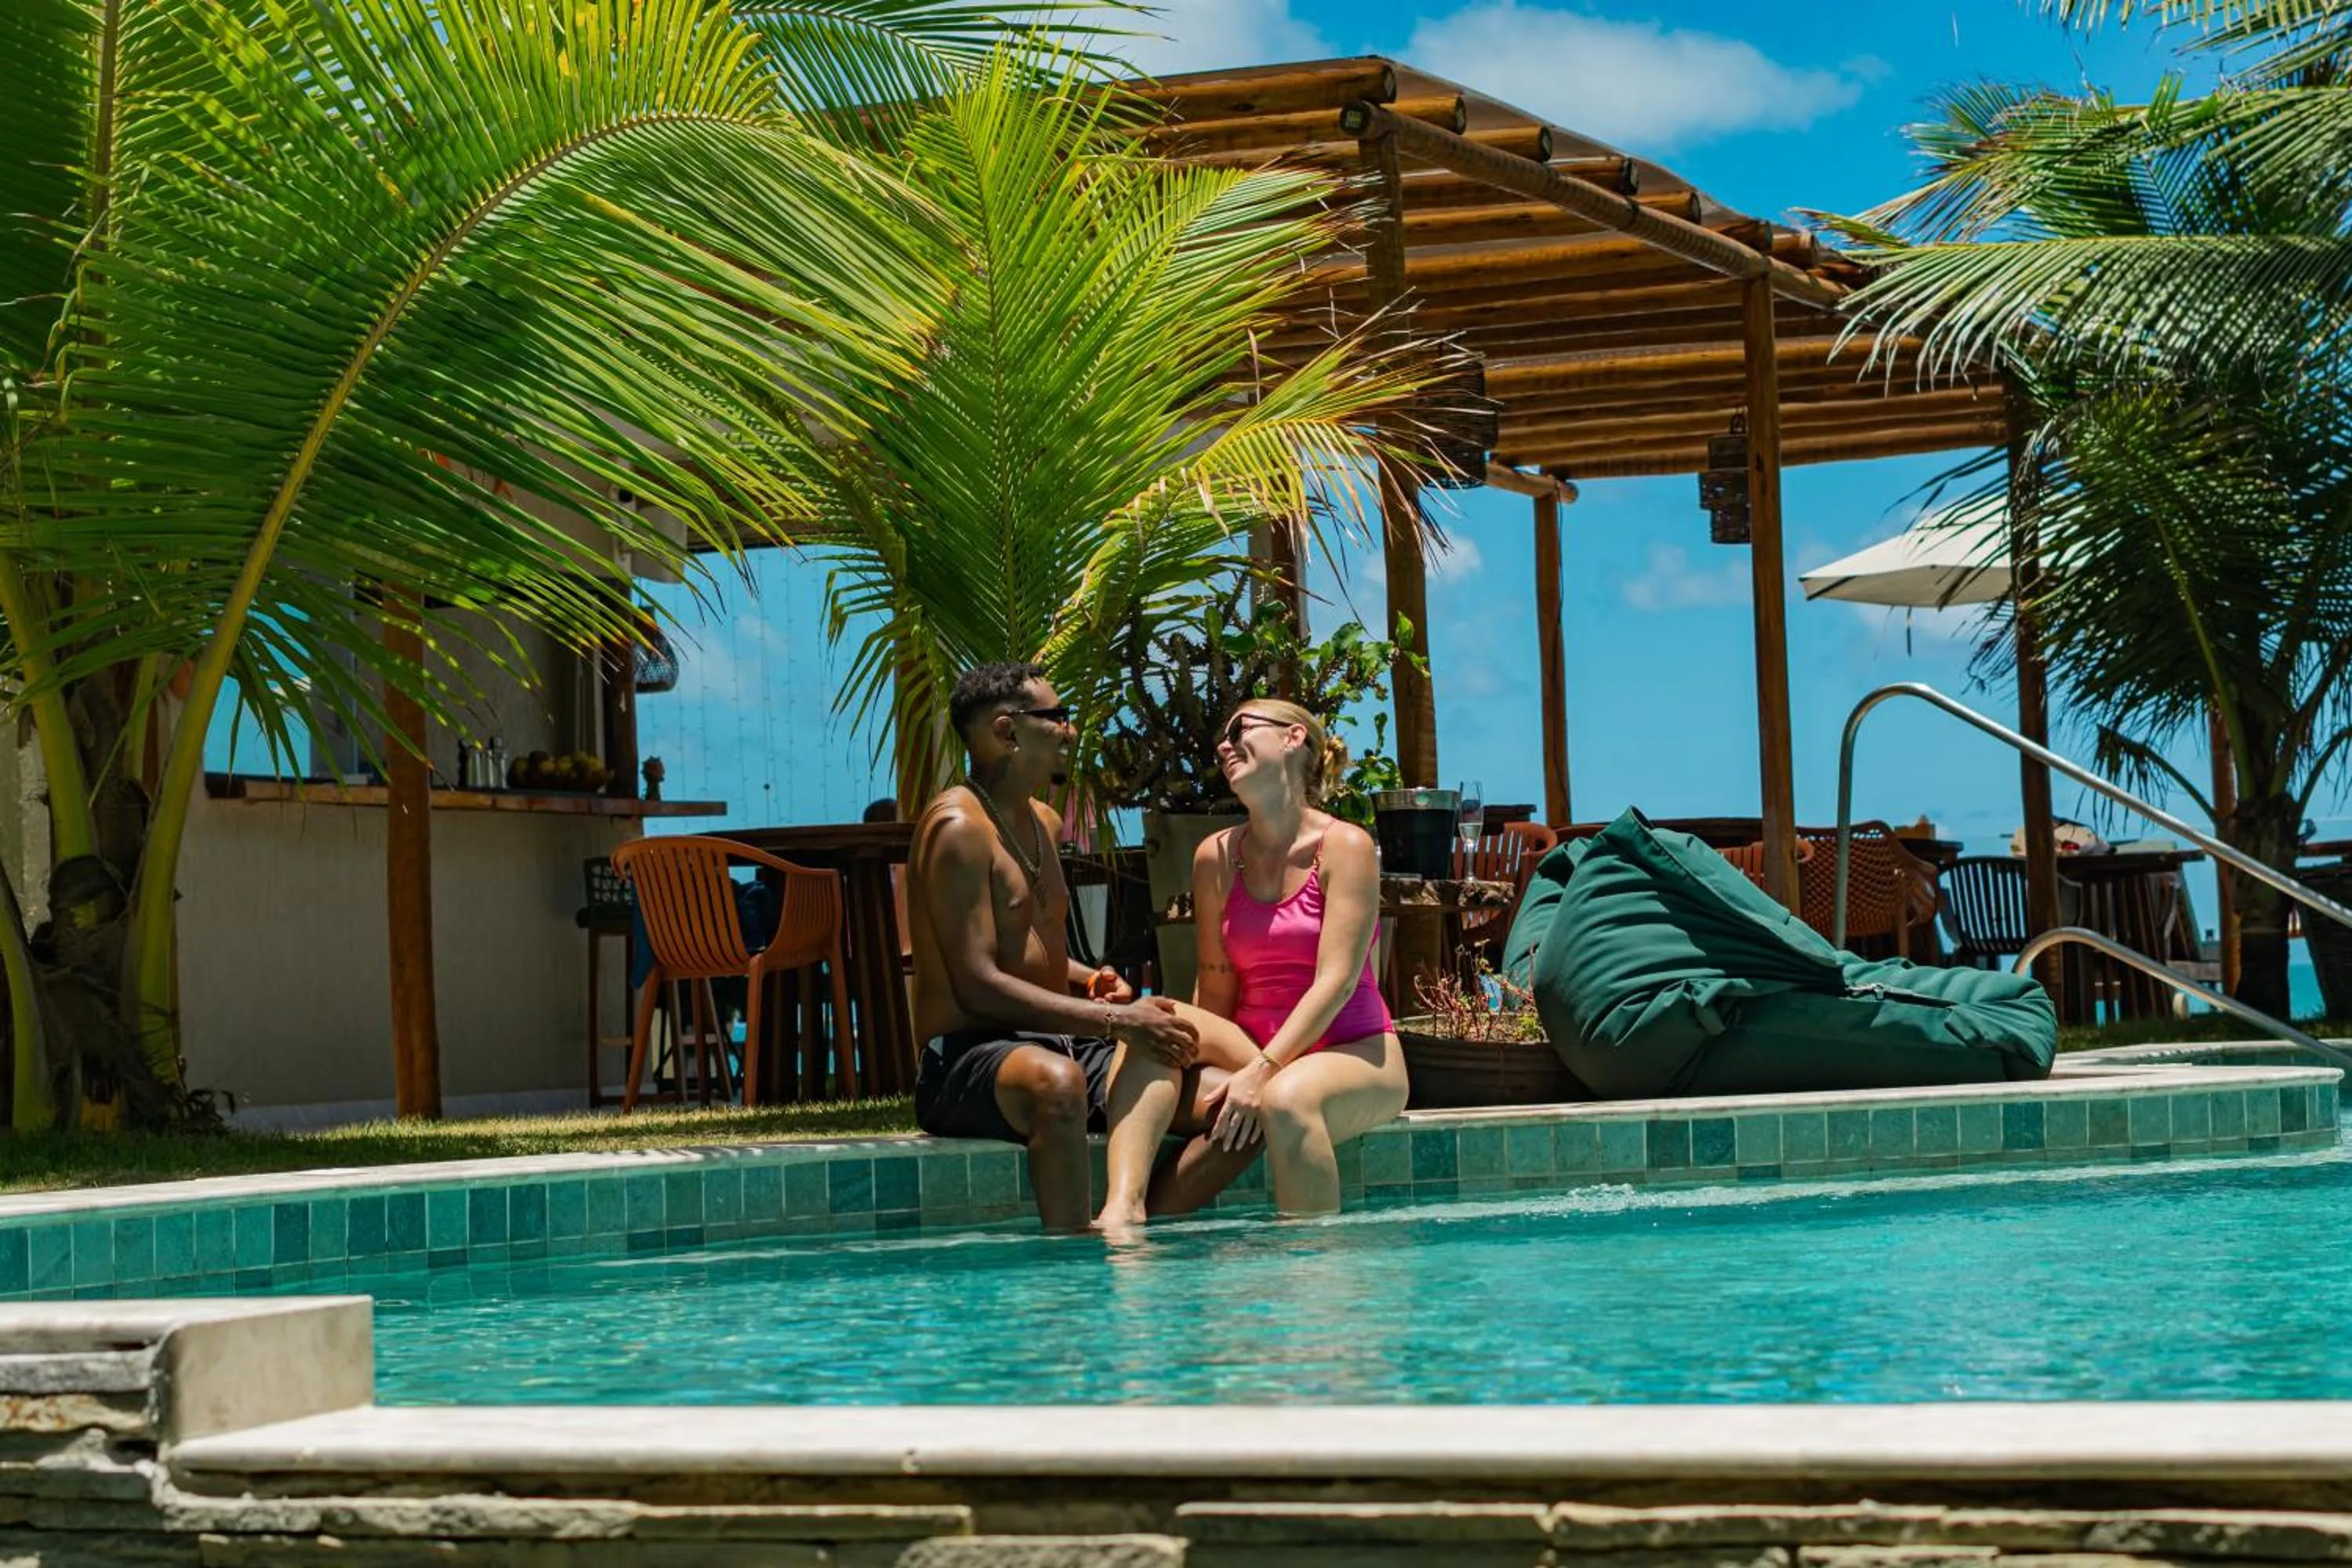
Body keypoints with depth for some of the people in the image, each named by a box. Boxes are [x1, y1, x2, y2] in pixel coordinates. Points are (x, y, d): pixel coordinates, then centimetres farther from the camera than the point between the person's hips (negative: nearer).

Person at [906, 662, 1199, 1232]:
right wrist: (1114, 1020, -22)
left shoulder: (1042, 822, 21)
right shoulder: (958, 827, -10)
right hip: (967, 1059, -9)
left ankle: (1124, 1213, -43)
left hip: (1052, 1044, 9)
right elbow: (977, 986, -19)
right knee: (1055, 1079, -40)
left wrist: (1092, 982, 10)